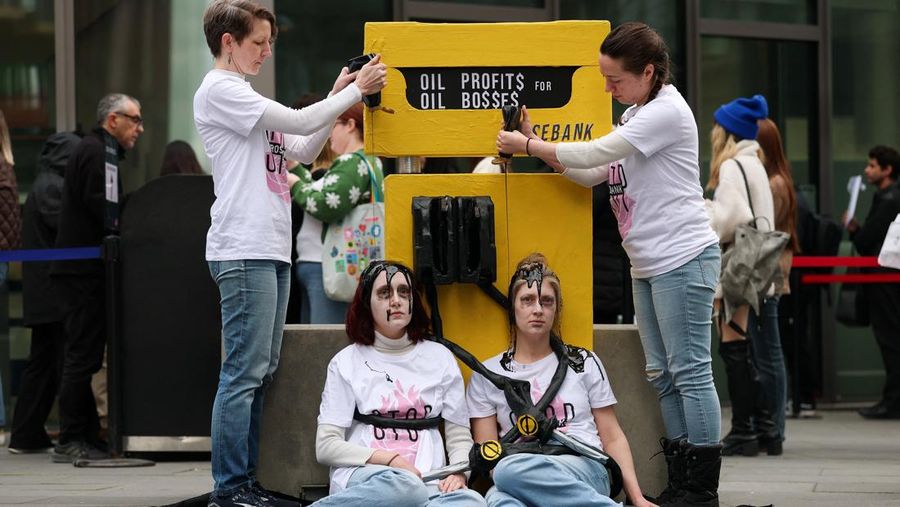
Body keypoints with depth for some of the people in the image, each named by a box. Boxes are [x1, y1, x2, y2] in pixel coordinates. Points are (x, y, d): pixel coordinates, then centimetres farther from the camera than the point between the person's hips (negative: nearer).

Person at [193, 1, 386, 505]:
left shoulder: (244, 95, 22)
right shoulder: (219, 90, -6)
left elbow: (301, 151, 21)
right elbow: (296, 121, -12)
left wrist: (339, 97, 12)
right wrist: (355, 91, -2)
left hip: (272, 250, 10)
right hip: (244, 250, -10)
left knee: (262, 371, 9)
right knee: (245, 372, -10)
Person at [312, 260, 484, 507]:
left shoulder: (439, 358, 17)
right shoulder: (347, 362, 10)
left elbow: (460, 438, 16)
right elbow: (326, 446, 3)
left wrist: (458, 472, -7)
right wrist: (390, 460, -10)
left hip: (427, 483, 3)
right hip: (360, 476, -3)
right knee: (403, 486, -42)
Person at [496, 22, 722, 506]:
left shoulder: (667, 111, -13)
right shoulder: (635, 116, 17)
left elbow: (593, 153, -17)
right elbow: (592, 173, 14)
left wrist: (526, 145, -8)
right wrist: (537, 145, 4)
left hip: (683, 258, -10)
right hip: (648, 264, 10)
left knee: (690, 372, -8)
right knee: (661, 374, 10)